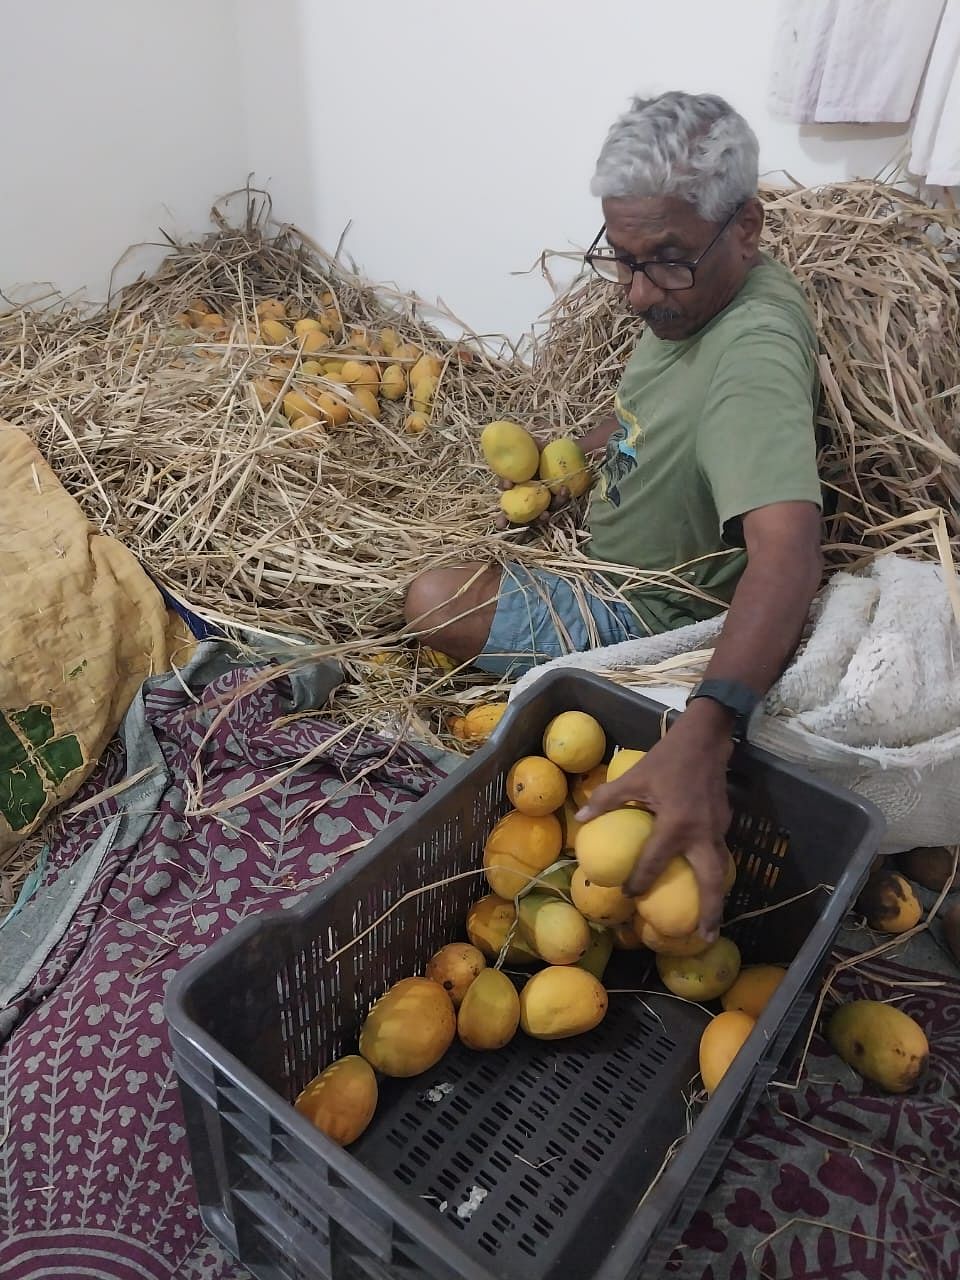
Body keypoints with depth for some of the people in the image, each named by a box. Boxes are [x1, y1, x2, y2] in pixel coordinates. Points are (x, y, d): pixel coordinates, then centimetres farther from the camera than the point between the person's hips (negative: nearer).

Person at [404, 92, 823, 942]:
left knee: (432, 601, -18)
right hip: (603, 541, 9)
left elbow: (787, 551, -47)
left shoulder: (755, 349, -33)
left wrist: (701, 740, -59)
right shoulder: (692, 295, -4)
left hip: (643, 614, -9)